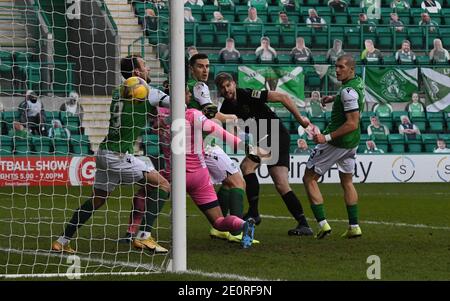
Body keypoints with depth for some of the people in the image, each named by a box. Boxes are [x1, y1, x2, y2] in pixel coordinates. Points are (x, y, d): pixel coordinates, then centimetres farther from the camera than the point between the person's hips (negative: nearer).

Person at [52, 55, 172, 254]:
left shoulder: (118, 92, 14)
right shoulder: (146, 92, -8)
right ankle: (143, 237, -10)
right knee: (163, 186, -4)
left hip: (104, 153, 8)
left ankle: (62, 241, 21)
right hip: (118, 156, -8)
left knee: (96, 199, 20)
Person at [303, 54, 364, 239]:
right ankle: (354, 226, 16)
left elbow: (352, 124, -28)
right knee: (347, 182, 20)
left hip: (336, 141, -9)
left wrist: (327, 137, -27)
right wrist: (334, 98, 19)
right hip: (352, 142, 9)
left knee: (309, 178, 0)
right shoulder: (358, 82, 4)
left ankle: (322, 224, -7)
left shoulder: (348, 91, -24)